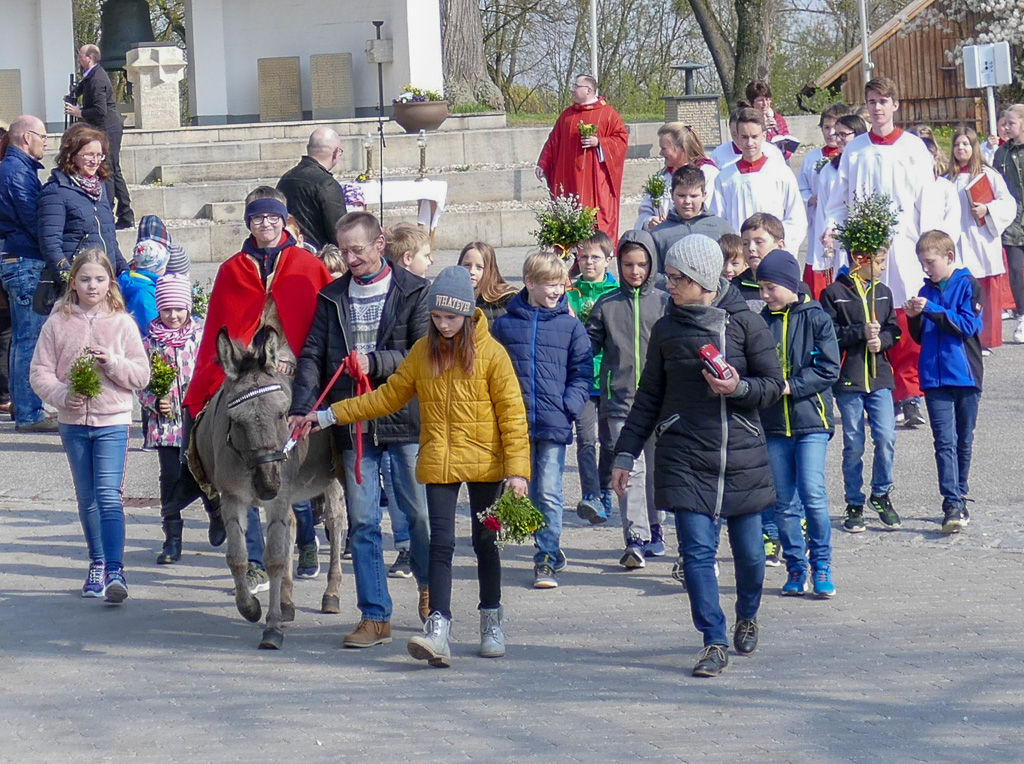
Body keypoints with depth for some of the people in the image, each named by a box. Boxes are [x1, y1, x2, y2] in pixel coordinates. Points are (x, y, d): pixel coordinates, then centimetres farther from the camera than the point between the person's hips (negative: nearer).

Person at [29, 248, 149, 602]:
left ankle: (114, 571, -17)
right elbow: (39, 372, 2)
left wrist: (113, 363, -16)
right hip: (73, 421, 3)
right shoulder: (58, 323, 3)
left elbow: (141, 375, 1)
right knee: (87, 498, 12)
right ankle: (97, 564, 25)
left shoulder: (122, 323, 1)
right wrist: (62, 395, -15)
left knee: (108, 494, -13)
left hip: (113, 422, -3)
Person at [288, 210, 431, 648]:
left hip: (404, 419, -3)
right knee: (362, 522, 1)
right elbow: (312, 356, 7)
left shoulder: (415, 292, 1)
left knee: (420, 513, 3)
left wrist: (375, 362, -16)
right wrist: (301, 408, -8)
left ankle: (429, 585, 30)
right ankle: (374, 617, 4)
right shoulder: (331, 298, 12)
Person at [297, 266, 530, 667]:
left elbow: (512, 413, -6)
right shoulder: (423, 351, 4)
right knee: (441, 543, -8)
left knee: (485, 542, 9)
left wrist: (517, 469, -12)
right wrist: (329, 416, 8)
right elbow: (389, 396, 12)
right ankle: (438, 629, -16)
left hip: (484, 463, -2)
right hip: (438, 464, 2)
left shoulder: (491, 353, -6)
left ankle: (491, 623, 25)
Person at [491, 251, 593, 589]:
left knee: (549, 494, -4)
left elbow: (583, 372, 4)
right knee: (528, 492, 9)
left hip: (554, 423, -2)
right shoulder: (505, 324, 5)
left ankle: (546, 560, 1)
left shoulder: (570, 326, 2)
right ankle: (552, 548, 23)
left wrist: (569, 406, -10)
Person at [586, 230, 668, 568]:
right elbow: (589, 346, 10)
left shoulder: (664, 303, 4)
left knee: (655, 470, 11)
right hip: (619, 400, -1)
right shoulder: (606, 305, 7)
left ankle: (654, 531, 26)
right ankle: (635, 539, -14)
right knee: (630, 470, -9)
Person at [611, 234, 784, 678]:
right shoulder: (666, 330, 7)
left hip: (742, 457, -1)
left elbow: (774, 385, 3)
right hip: (684, 458, 1)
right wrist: (626, 453, 10)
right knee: (697, 550, -8)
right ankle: (714, 644, -4)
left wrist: (738, 387, -17)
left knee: (749, 549, 6)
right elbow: (649, 397, 13)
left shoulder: (746, 324, -1)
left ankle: (747, 617, 35)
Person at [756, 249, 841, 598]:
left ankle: (822, 565, 1)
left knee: (812, 493, -12)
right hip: (773, 423, 4)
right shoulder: (761, 323, 8)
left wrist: (790, 386, -15)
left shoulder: (816, 318, -2)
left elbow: (829, 369, -7)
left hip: (811, 417, -4)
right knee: (784, 500, 5)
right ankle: (795, 566, 15)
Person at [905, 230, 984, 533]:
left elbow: (968, 325, -15)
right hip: (935, 378, 2)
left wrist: (931, 310, -18)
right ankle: (953, 506, -14)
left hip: (966, 375, -2)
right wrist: (914, 318, -5)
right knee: (945, 442, -8)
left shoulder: (968, 285, -3)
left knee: (964, 441, 10)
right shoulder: (927, 291, 10)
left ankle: (959, 499, 22)